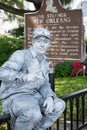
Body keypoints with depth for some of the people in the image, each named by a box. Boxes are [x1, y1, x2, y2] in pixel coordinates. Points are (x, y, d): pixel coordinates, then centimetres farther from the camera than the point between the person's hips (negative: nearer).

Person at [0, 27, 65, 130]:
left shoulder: (45, 63, 12)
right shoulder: (21, 55, -12)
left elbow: (44, 85, 8)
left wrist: (49, 97, -13)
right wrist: (25, 77, -38)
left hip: (32, 96, 7)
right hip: (14, 97, -7)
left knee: (59, 105, -8)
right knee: (34, 114, -35)